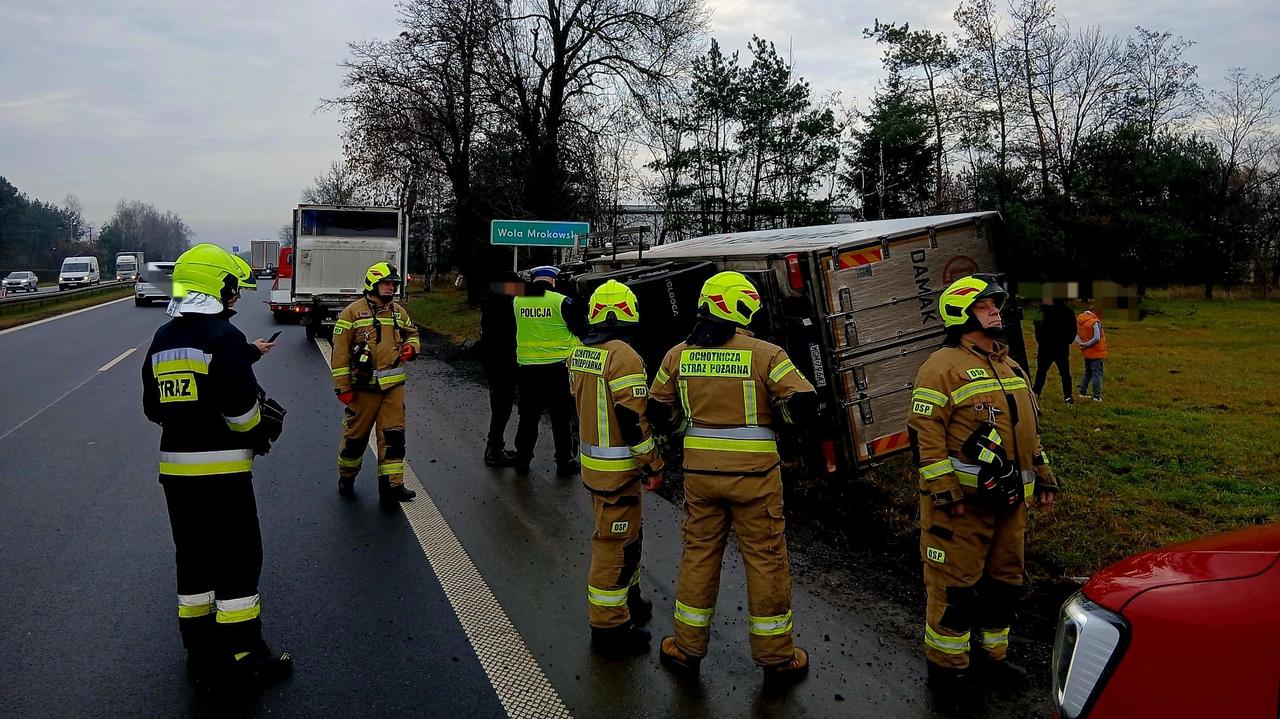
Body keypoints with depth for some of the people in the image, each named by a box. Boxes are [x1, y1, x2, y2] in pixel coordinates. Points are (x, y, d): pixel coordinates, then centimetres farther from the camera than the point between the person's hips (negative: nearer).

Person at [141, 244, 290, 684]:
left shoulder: (162, 340, 10)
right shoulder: (223, 337, -14)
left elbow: (154, 408, 15)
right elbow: (242, 408, -19)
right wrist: (260, 433, 0)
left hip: (175, 466, 8)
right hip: (221, 467, -8)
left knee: (193, 556, 15)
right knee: (238, 559, 1)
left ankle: (201, 651, 24)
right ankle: (243, 654, 7)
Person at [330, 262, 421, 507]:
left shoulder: (399, 312, 10)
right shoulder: (353, 311, -6)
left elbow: (412, 333, 26)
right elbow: (340, 351, -7)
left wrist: (411, 347, 1)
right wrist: (342, 387, -9)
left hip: (394, 385, 4)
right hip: (364, 387, -4)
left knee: (393, 435, -1)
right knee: (356, 435, 9)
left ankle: (391, 485, 3)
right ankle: (346, 479, 29)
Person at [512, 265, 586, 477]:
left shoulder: (517, 301, 0)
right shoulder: (562, 302, -11)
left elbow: (511, 330, 15)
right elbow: (582, 330, -5)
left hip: (526, 367, 3)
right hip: (558, 367, -3)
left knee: (528, 416, 15)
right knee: (562, 418, 8)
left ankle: (522, 461, 21)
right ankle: (565, 463, 15)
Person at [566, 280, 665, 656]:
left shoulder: (579, 354, 8)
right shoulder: (624, 357, -20)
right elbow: (634, 420, -22)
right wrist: (653, 465, -13)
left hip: (591, 463, 9)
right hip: (617, 469, -9)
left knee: (624, 535, 23)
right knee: (615, 543, 0)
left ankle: (628, 600, 38)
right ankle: (608, 627, 9)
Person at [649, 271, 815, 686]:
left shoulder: (679, 355, 1)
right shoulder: (764, 354, -11)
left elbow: (660, 411, 9)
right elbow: (804, 403, -14)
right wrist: (774, 411, 5)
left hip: (700, 470, 3)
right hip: (753, 474, -3)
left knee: (699, 554, 16)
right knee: (765, 560, 9)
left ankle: (687, 649, 27)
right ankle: (776, 658, 21)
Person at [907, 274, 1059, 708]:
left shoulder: (1010, 367, 16)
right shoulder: (944, 367, -12)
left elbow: (1029, 428, 24)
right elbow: (925, 433, -18)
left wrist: (1043, 477, 22)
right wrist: (944, 491, -22)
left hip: (1009, 501, 9)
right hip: (962, 502, -8)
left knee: (1005, 582, 18)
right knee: (955, 586, 0)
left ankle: (993, 656, 35)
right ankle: (946, 667, 14)